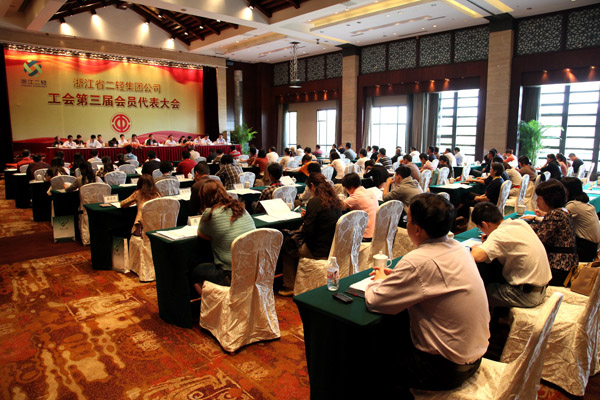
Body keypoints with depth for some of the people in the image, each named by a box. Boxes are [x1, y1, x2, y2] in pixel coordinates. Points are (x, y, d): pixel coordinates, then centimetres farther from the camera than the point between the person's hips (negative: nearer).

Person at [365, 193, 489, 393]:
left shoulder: (419, 262, -29)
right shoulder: (459, 248, -3)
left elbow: (373, 301, -23)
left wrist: (379, 280, -2)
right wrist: (395, 277, 4)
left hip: (446, 369, -8)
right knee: (394, 334, 20)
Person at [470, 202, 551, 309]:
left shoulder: (500, 234, -23)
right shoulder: (521, 222, 0)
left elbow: (475, 257, -37)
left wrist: (476, 248, -13)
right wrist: (490, 241, 5)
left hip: (527, 295, -8)